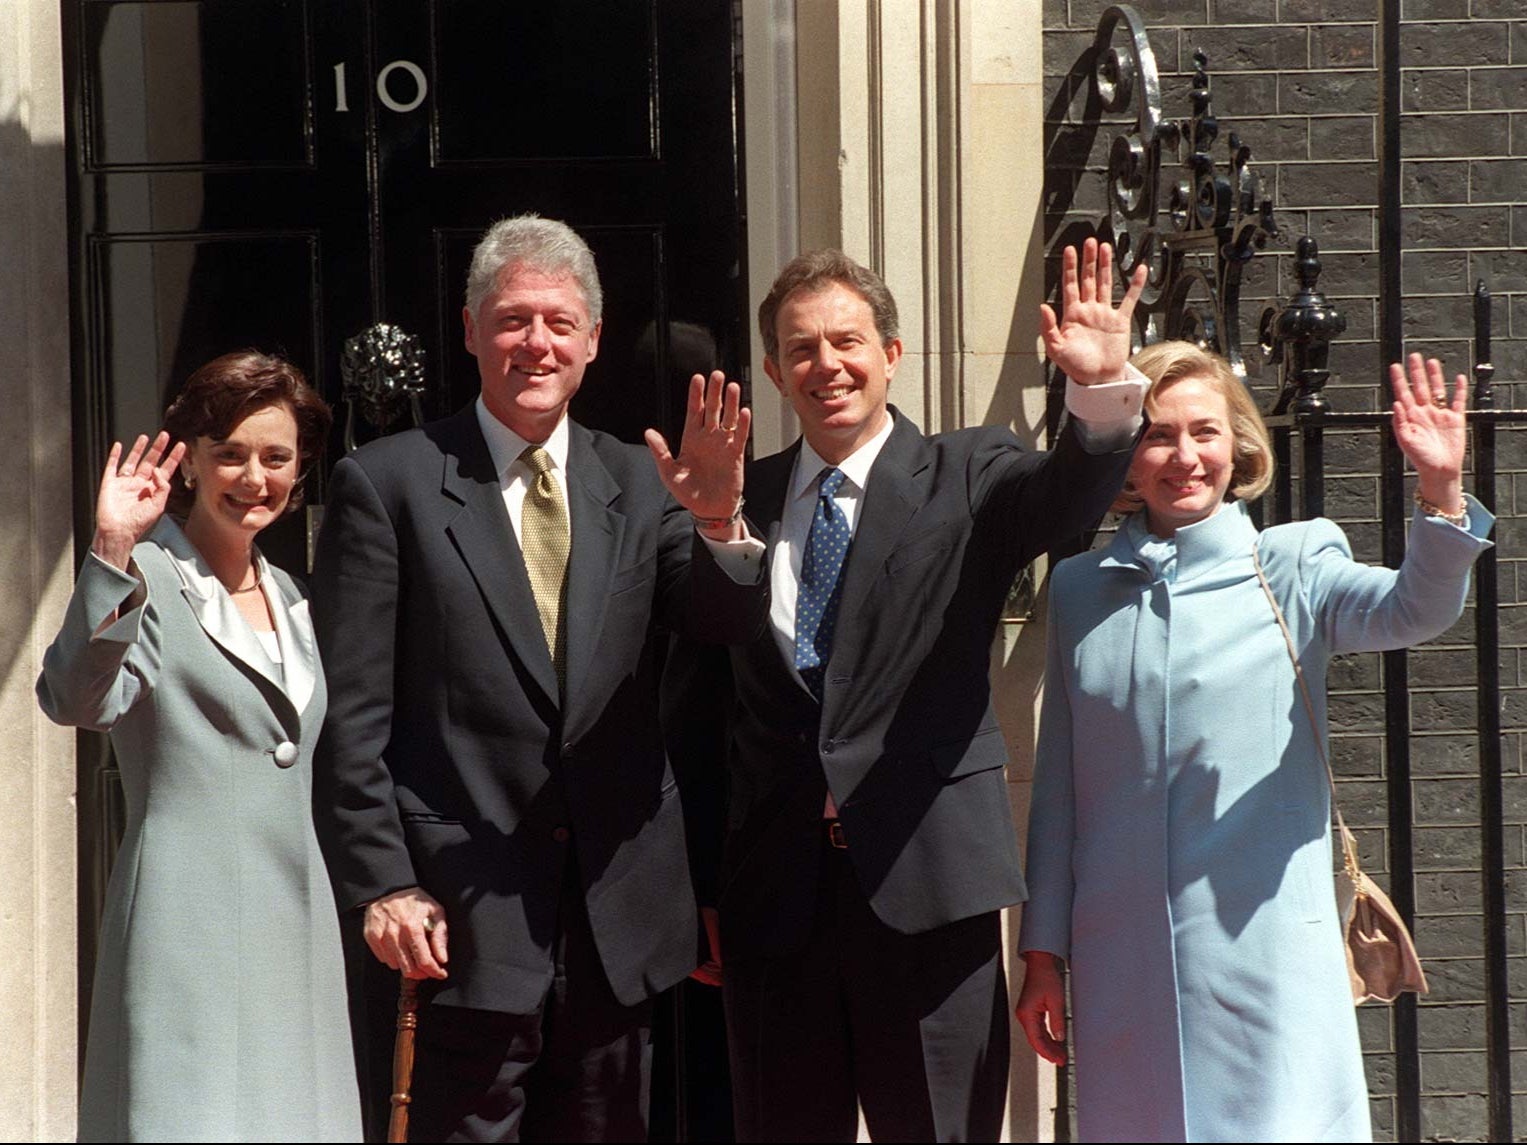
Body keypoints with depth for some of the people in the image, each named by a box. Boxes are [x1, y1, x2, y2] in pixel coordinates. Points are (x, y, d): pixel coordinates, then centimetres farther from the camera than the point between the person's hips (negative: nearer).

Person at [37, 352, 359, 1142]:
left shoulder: (287, 595, 16)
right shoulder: (149, 578, -6)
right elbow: (76, 699, -25)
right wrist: (112, 556, -33)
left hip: (294, 927, 7)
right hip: (192, 925, -7)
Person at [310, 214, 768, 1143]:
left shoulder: (640, 484, 9)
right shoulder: (388, 483, -2)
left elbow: (735, 624, -4)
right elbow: (352, 715, -5)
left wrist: (718, 522, -23)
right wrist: (381, 888, -10)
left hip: (619, 915, 4)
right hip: (463, 919, -4)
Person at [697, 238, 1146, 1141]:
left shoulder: (968, 479, 3)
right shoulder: (746, 500, 9)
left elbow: (1068, 496, -17)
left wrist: (1103, 390, -35)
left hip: (923, 879, -2)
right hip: (773, 888, 3)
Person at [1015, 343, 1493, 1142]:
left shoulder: (1290, 565, 2)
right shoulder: (1079, 589, 8)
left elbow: (1413, 610, -17)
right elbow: (1057, 783, 9)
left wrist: (1440, 494, -34)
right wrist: (1042, 953, 8)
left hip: (1266, 950, -2)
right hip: (1122, 964, 2)